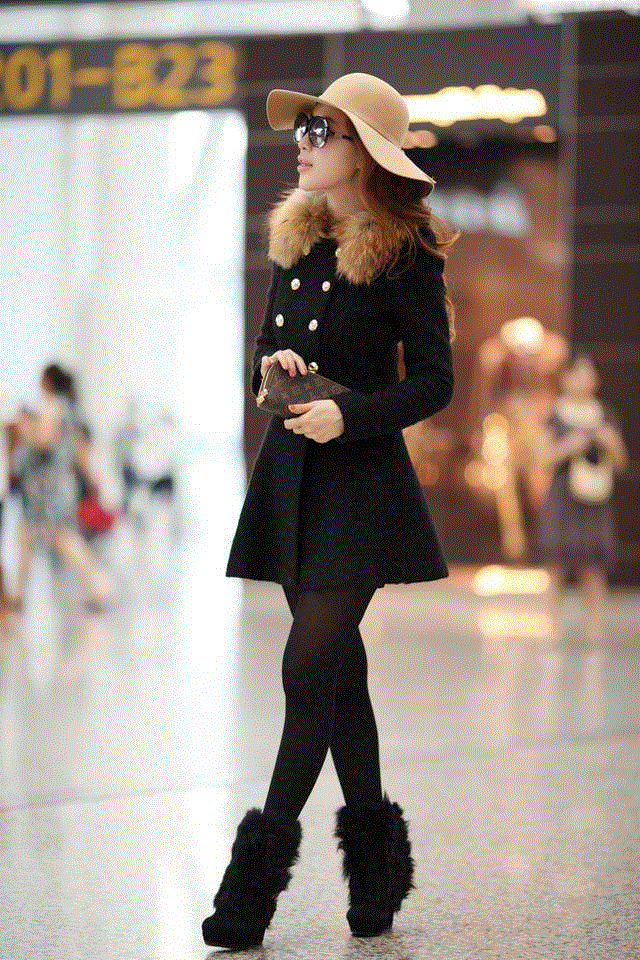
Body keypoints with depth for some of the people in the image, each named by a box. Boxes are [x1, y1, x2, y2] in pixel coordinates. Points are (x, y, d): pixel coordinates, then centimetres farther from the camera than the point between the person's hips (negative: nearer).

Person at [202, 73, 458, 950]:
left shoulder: (407, 254, -9)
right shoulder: (295, 239, 11)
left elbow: (434, 382, -8)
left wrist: (348, 413, -20)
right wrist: (271, 364, -5)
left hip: (362, 478, -7)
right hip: (290, 471, 7)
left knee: (309, 670, -11)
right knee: (340, 675, 10)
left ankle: (260, 871, -5)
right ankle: (376, 861, 20)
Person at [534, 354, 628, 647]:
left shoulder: (607, 415, 12)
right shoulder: (555, 415, 4)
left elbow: (620, 464, 12)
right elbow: (544, 457, 1)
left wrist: (611, 444, -7)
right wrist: (568, 446, -15)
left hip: (595, 499, 2)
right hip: (562, 496, -2)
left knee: (595, 567, -4)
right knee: (558, 566, -4)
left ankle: (594, 629, -2)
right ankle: (554, 626, 1)